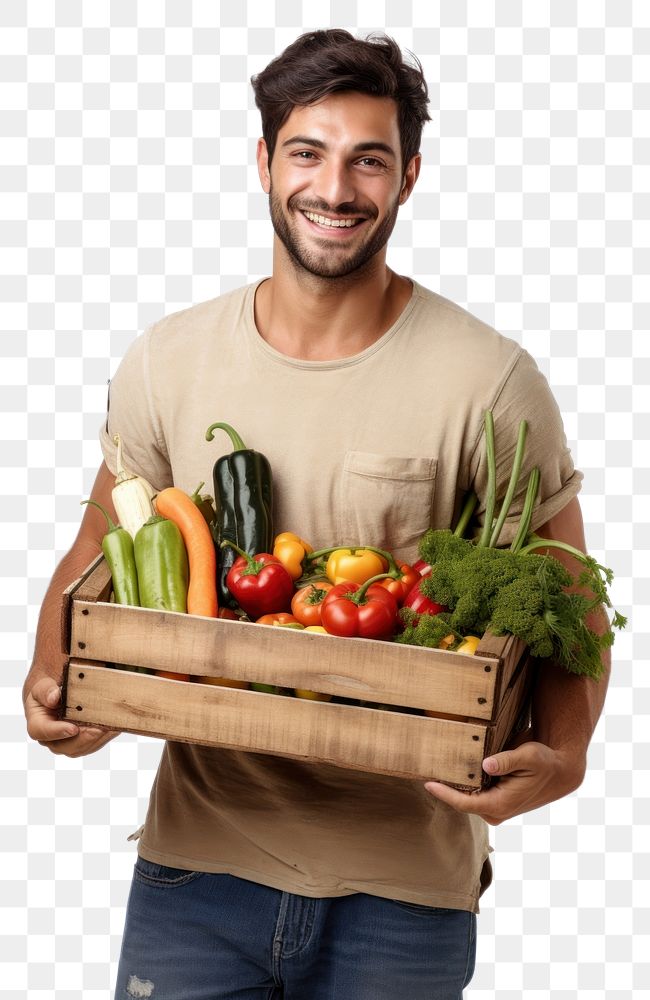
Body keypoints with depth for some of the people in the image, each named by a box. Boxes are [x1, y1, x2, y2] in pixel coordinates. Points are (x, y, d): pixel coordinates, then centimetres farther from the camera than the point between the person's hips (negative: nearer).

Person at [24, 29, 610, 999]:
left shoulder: (491, 382, -10)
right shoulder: (166, 362, -1)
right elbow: (99, 551, 10)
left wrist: (560, 755, -22)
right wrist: (52, 676, -9)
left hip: (405, 889, -1)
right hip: (196, 857, 2)